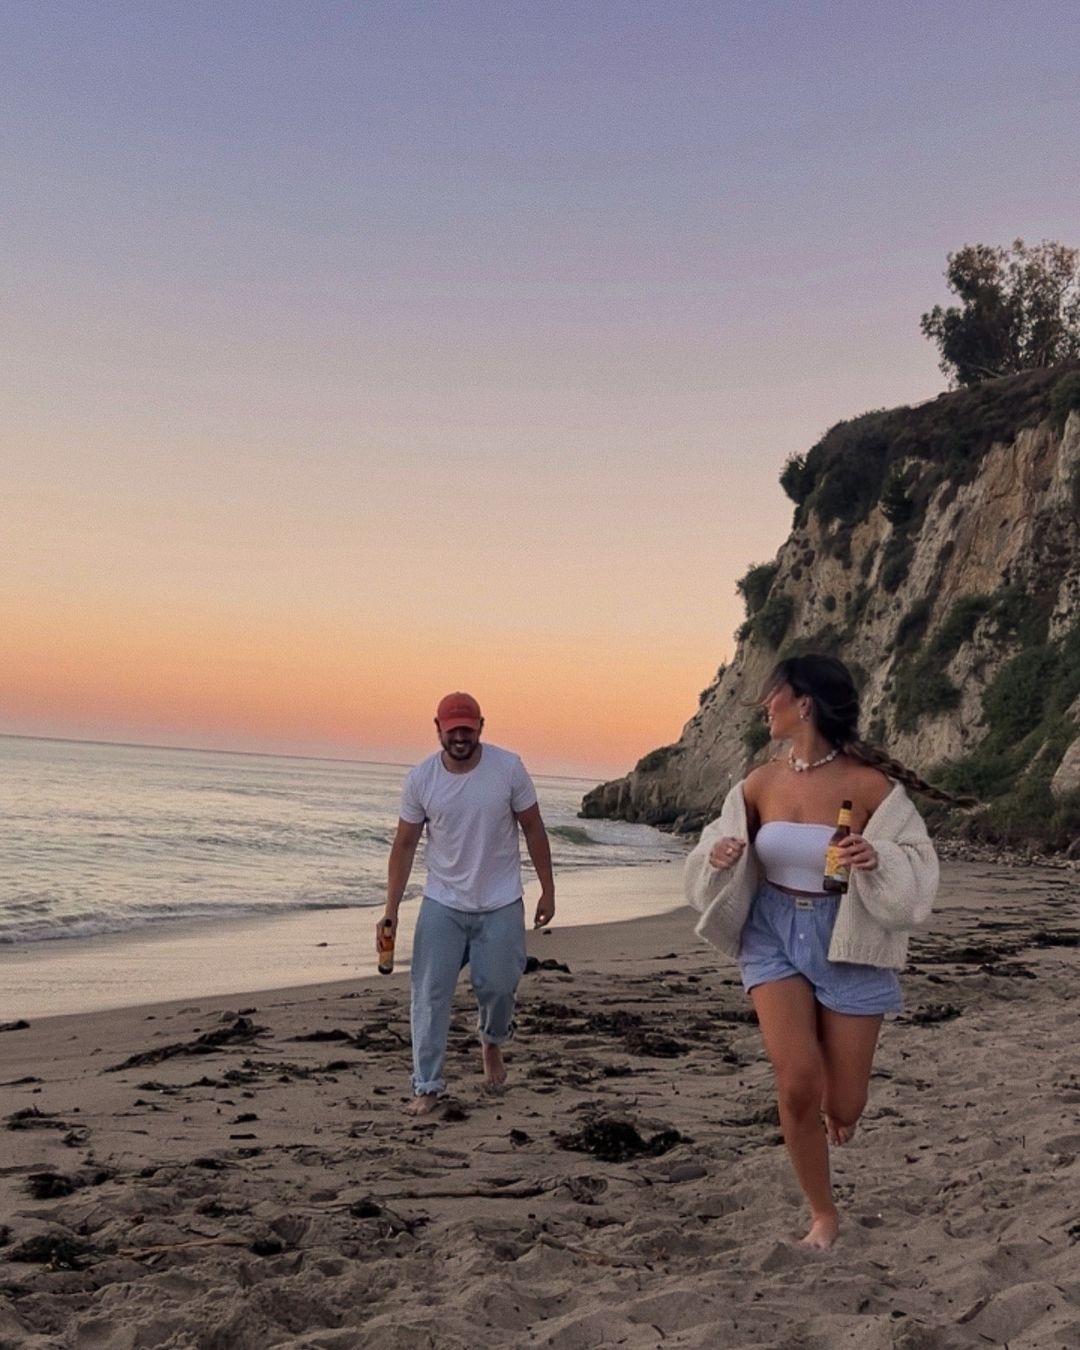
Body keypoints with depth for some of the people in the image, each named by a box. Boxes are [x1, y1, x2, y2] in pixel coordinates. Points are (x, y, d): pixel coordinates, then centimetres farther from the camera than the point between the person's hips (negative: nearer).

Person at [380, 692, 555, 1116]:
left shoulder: (508, 768, -11)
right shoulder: (420, 779, -8)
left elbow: (533, 830, -2)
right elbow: (404, 845, -1)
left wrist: (547, 890, -1)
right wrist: (391, 909, -4)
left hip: (501, 906, -1)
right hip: (442, 905, 1)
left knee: (497, 988, 6)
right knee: (430, 994, -1)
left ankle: (492, 1043, 40)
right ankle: (427, 1085, 11)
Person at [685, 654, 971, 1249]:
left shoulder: (868, 784, -15)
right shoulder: (760, 783, -2)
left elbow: (916, 868, -10)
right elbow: (721, 852, 10)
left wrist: (875, 860, -30)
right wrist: (718, 857, -13)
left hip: (847, 943, -2)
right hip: (775, 937, 2)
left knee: (843, 1105, 5)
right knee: (797, 1084, -14)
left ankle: (834, 1110, 46)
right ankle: (823, 1214, 10)